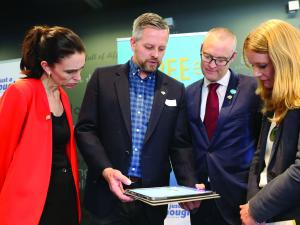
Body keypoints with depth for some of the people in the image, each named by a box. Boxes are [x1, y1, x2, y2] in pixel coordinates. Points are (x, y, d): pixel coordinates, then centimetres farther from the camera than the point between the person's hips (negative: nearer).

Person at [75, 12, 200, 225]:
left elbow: (180, 144, 4)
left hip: (153, 199, 2)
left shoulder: (175, 89, 6)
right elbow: (85, 129, -3)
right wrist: (106, 170, -16)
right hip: (108, 194, -2)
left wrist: (190, 186, -11)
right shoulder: (103, 78, 1)